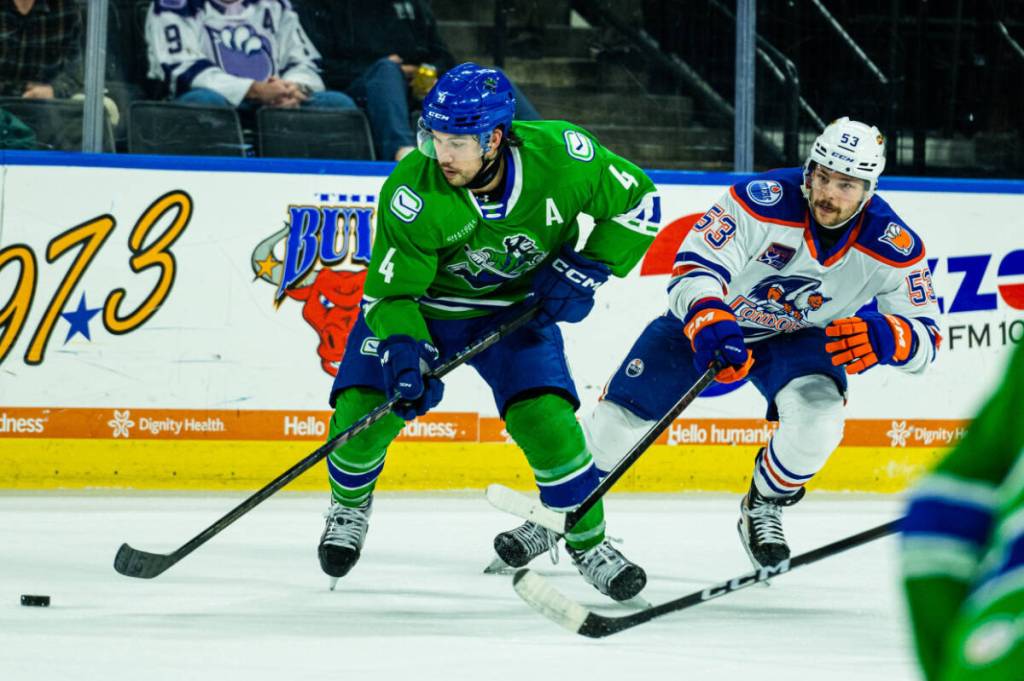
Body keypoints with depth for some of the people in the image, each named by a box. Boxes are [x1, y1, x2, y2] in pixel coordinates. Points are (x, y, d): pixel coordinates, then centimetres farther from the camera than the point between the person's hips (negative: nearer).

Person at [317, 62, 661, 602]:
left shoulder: (558, 155, -27)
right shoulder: (413, 193, -30)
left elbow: (636, 201, -9)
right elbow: (389, 290, -21)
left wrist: (586, 269, -17)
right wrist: (406, 352, -38)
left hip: (516, 307, 0)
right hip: (420, 302, 0)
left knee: (546, 420, -17)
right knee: (362, 412, -13)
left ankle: (587, 541, 6)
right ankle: (349, 506, 21)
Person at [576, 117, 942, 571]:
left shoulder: (893, 247, -24)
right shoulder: (763, 201, -32)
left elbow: (924, 338, -20)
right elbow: (694, 270, -34)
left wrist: (885, 336, -44)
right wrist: (711, 324, -56)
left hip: (798, 339, 1)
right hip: (710, 317, -1)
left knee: (817, 416, -29)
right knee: (618, 425, -8)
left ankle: (765, 507, 2)